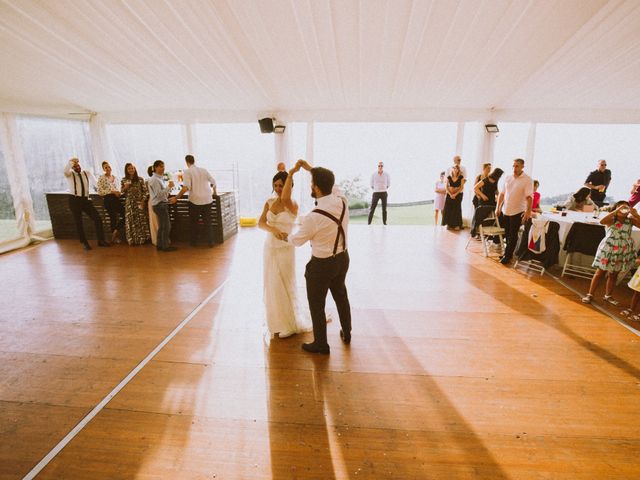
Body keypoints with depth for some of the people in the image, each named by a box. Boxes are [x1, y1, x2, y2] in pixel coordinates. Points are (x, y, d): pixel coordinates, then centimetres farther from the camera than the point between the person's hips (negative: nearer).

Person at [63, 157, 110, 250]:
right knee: (78, 222, 6)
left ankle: (101, 240, 5)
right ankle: (84, 243, 18)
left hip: (86, 199, 2)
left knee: (97, 218, -5)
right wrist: (70, 162, -39)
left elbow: (96, 183, 16)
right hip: (74, 200, -2)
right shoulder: (70, 174, -2)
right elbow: (65, 170, -25)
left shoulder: (87, 173, 7)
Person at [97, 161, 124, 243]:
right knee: (113, 218, -2)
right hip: (108, 199, -6)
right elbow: (100, 191, -9)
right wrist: (112, 191, -14)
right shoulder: (101, 178, -3)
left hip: (116, 199, 6)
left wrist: (119, 192, -1)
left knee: (124, 214, -2)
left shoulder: (115, 177, 15)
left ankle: (115, 232, 14)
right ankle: (115, 237, 11)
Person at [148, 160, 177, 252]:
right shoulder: (155, 179, -14)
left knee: (162, 226, 16)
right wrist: (169, 186, -23)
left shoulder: (159, 179, 17)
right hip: (160, 205, -10)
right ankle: (165, 246, 1)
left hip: (162, 204, 10)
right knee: (166, 226, -6)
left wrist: (169, 199, 13)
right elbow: (159, 194, -23)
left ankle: (160, 245, 24)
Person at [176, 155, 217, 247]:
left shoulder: (188, 172, -6)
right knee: (208, 222, 11)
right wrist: (214, 192, 33)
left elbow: (186, 187, -18)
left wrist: (176, 197, -10)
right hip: (207, 200, 3)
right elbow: (213, 182, 14)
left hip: (195, 201, -3)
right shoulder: (204, 170, 7)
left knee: (193, 222, 13)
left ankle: (193, 242, 21)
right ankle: (210, 242, 11)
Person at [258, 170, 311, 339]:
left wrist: (291, 173, -35)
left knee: (285, 285, 4)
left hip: (285, 249, -5)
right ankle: (277, 321, 32)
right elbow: (260, 223, -7)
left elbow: (284, 198, -37)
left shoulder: (293, 205, -14)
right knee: (271, 285, 13)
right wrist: (272, 229, -28)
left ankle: (290, 324, 21)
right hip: (270, 247, 5)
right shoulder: (269, 202, 2)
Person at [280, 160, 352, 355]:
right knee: (341, 296, 27)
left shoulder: (313, 217, -29)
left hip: (322, 264, -7)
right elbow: (330, 185, 10)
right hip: (342, 258, 7)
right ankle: (346, 334, 47)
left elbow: (298, 240, -9)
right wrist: (309, 168, 14)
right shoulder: (342, 201, -13)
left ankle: (320, 344, 32)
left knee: (316, 304, 14)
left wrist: (285, 236, 13)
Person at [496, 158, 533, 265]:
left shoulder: (527, 180, -8)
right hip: (505, 211, 5)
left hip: (517, 212, -5)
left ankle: (507, 256, 9)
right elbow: (502, 193, 11)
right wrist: (498, 207, 7)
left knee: (512, 236, 2)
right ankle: (507, 253, 25)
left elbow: (529, 197, -15)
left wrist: (528, 212, -23)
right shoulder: (508, 178, 7)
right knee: (507, 234, 13)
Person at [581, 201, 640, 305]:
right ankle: (590, 294, 12)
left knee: (613, 275, 15)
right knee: (600, 273, 4)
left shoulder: (630, 220, -1)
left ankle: (608, 296, 30)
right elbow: (602, 221, -34)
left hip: (623, 252, 4)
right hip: (608, 249, -3)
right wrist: (616, 211, -33)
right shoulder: (611, 219, -11)